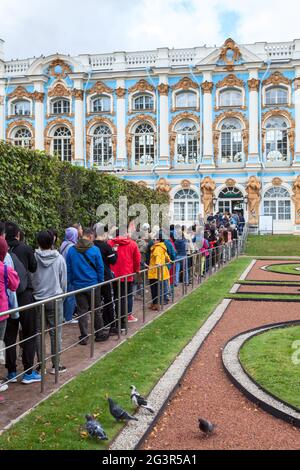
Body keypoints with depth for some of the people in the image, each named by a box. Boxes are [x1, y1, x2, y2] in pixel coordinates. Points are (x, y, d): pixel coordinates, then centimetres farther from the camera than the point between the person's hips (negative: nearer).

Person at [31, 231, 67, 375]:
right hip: (55, 299, -1)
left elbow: (30, 279, -1)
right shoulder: (59, 258, -5)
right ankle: (55, 365, 11)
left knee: (38, 332, 9)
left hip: (37, 299, 1)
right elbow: (63, 281, 4)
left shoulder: (34, 258, -7)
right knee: (55, 332, 6)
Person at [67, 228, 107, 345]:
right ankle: (99, 334, 21)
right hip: (93, 285, -2)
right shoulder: (95, 249, -10)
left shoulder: (71, 250, -2)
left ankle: (84, 337, 10)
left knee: (82, 311, 8)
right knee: (96, 310, 11)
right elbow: (100, 268, -5)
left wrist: (72, 282, 14)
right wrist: (100, 282, 8)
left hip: (78, 286, 2)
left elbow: (68, 268, 4)